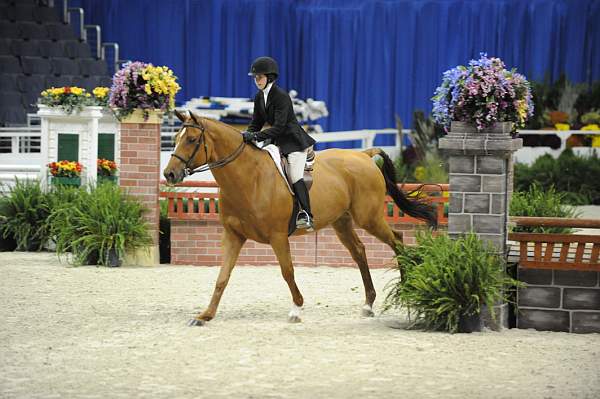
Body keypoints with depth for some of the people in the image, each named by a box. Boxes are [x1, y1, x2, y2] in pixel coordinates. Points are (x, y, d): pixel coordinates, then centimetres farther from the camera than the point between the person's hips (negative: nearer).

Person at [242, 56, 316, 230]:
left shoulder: (281, 96, -19)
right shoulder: (259, 97, 6)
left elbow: (279, 127, -26)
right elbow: (256, 123, 9)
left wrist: (255, 136, -34)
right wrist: (246, 135, -12)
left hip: (294, 140, -10)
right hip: (278, 142, 10)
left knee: (295, 177, -19)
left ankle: (306, 215, -27)